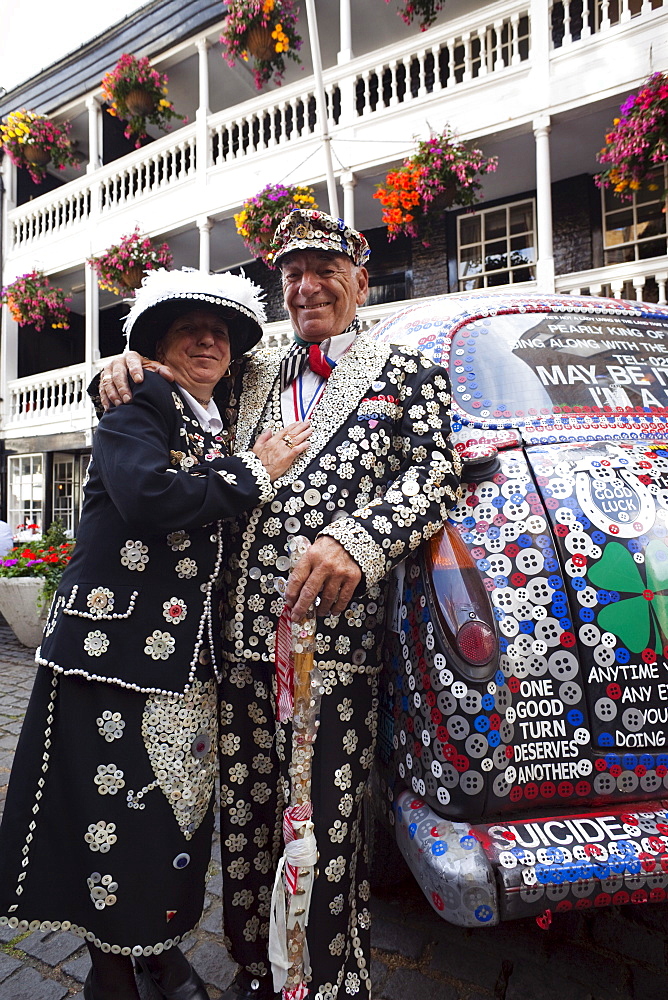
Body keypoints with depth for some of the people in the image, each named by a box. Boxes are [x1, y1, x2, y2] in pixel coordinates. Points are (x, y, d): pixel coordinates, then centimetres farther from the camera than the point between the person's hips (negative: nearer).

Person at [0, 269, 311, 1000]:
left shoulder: (221, 432, 16)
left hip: (190, 651, 7)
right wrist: (253, 474, -14)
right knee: (109, 801, 6)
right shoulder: (136, 409, -4)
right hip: (111, 640, -6)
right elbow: (149, 497, -24)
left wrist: (259, 469, 3)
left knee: (181, 801, 14)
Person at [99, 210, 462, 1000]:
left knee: (325, 824, 4)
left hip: (333, 632, -4)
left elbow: (435, 473, -4)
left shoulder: (405, 372, 9)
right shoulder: (252, 376, 19)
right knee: (244, 816, 15)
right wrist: (130, 371, 6)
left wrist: (358, 540, -21)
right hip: (238, 635, 4)